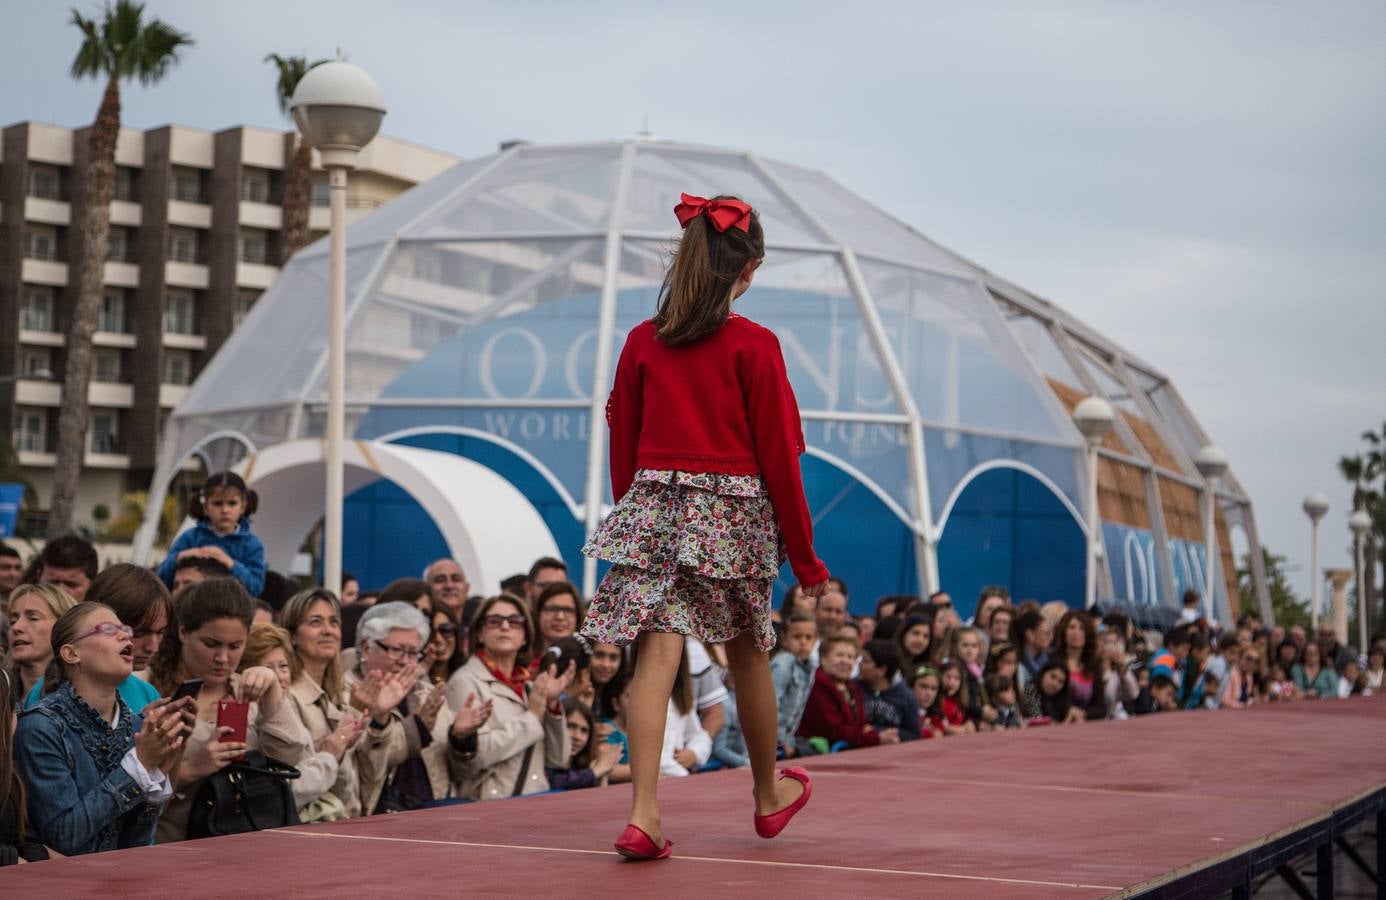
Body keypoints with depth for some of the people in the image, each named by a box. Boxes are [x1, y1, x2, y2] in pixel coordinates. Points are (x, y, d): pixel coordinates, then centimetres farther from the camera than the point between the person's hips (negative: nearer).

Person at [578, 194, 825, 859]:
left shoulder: (642, 343, 4)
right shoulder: (754, 346, -7)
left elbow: (622, 448, 9)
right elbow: (778, 456, -6)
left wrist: (632, 512, 23)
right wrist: (804, 556, 1)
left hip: (653, 507, 2)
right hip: (734, 513, -2)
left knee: (656, 656, -3)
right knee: (748, 656, 15)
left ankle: (643, 813, -14)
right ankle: (769, 795, 34)